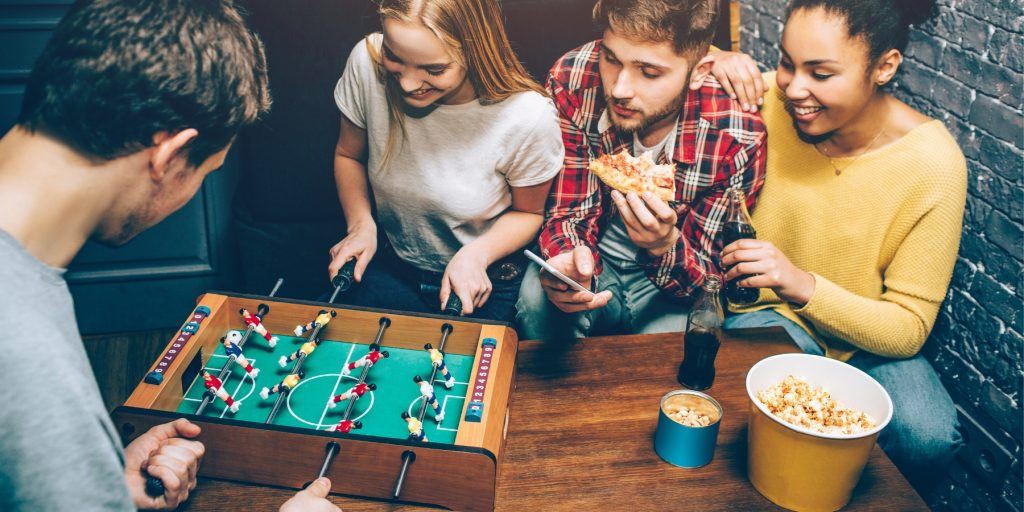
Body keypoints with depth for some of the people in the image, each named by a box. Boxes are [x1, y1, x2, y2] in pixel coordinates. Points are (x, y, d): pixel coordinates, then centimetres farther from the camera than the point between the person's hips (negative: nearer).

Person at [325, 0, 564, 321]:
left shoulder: (529, 117, -27)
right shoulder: (367, 63, -21)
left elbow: (528, 212, -5)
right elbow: (349, 155, 1)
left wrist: (477, 254, -23)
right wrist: (361, 223, -15)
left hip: (484, 283, -2)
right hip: (390, 267, 2)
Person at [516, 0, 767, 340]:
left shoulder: (736, 138, -24)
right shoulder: (571, 81, -20)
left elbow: (713, 279, -15)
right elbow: (568, 212, -11)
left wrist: (665, 244, -38)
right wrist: (570, 260, -36)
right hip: (597, 257, 1)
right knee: (537, 299, -29)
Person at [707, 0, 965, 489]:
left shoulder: (934, 163, -19)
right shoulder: (772, 100, -14)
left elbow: (908, 329, -16)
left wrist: (804, 285, -34)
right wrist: (713, 61, -20)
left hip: (867, 340, 0)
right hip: (769, 313, 1)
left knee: (928, 438, -29)